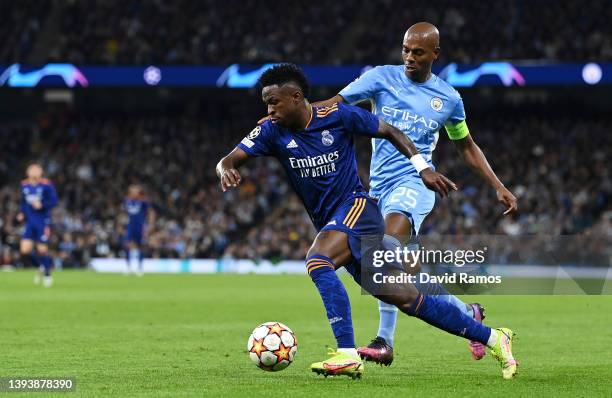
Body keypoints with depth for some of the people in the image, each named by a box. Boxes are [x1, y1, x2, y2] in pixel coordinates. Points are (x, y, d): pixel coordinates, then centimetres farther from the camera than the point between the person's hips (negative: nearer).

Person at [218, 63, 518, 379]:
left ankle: (347, 355, -34)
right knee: (408, 299, 4)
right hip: (329, 223, 5)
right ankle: (493, 338, 14)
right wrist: (226, 170, -31)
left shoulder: (338, 116, -9)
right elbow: (228, 160, -7)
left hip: (357, 207, -5)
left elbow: (389, 132, 3)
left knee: (316, 261, -32)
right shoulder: (272, 131, 0)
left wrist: (423, 168, -3)